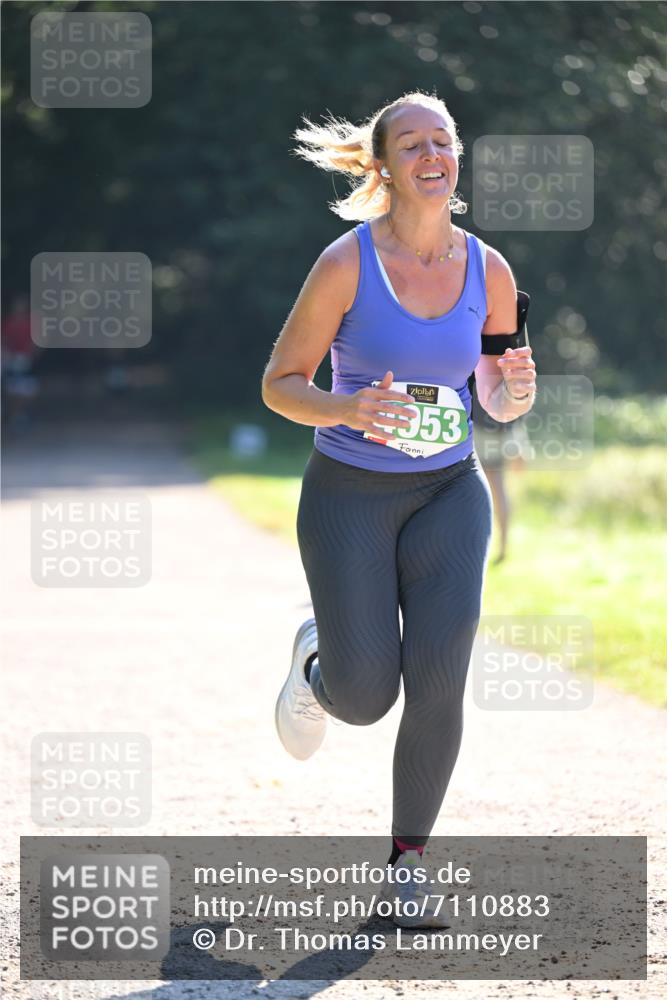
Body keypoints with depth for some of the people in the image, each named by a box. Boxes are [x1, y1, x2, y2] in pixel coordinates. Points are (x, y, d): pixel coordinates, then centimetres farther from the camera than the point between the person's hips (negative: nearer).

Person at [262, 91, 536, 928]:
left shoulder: (488, 271, -2)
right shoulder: (346, 263, -13)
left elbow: (497, 397, 10)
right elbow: (279, 385, -8)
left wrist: (511, 397, -14)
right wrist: (347, 409, -28)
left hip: (449, 492, 3)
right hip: (348, 494, -2)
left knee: (438, 682, -13)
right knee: (365, 699, -4)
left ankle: (405, 865, 4)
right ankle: (316, 658, 35)